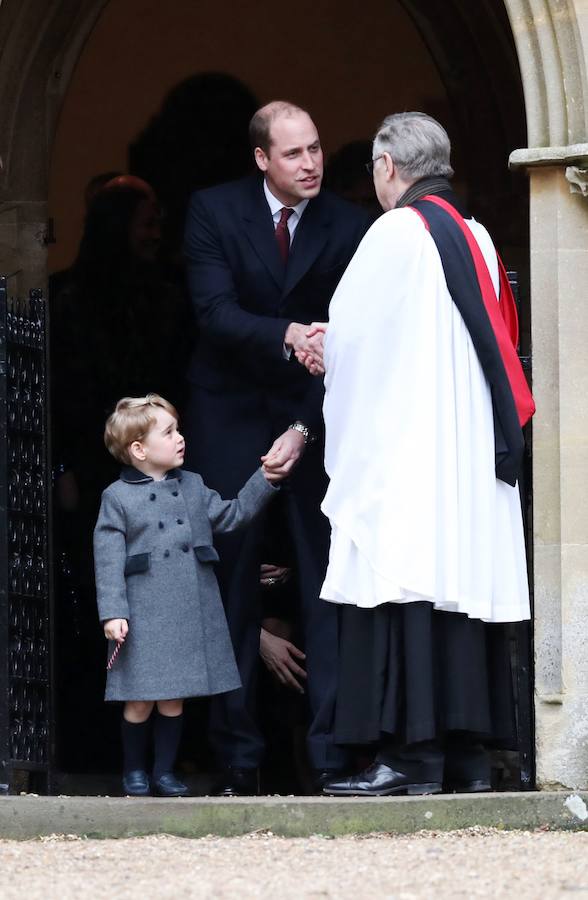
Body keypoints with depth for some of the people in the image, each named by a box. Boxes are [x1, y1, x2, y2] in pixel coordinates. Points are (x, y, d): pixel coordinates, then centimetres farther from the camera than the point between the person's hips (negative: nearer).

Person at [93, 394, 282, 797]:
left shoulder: (192, 487, 10)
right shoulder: (118, 498, -4)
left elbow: (231, 515, 17)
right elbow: (109, 561, -7)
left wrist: (265, 481, 7)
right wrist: (113, 613, -13)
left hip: (191, 613, 4)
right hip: (144, 617, -4)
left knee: (174, 700, 8)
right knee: (140, 701, 2)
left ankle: (165, 770, 19)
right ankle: (134, 769, 19)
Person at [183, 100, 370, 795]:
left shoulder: (349, 227, -4)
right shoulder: (213, 211, -4)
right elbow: (214, 312, -14)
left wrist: (305, 428, -15)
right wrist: (286, 335, -32)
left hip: (316, 411, 0)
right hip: (231, 413, 0)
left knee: (328, 576, -7)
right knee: (231, 576, -1)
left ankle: (332, 749, -6)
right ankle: (236, 757, 5)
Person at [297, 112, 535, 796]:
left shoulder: (395, 233, -8)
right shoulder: (475, 239, 14)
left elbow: (350, 334, -7)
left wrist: (324, 351, 15)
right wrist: (339, 349, 22)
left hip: (405, 446, -8)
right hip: (475, 455, 8)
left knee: (406, 591, -9)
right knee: (466, 579, 6)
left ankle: (412, 753, -15)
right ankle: (469, 753, 5)